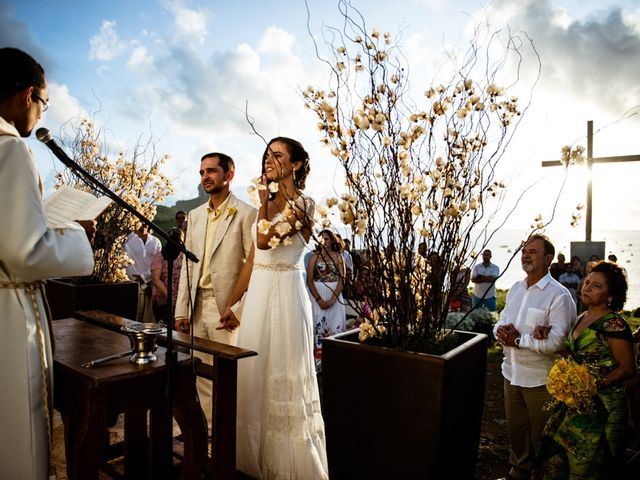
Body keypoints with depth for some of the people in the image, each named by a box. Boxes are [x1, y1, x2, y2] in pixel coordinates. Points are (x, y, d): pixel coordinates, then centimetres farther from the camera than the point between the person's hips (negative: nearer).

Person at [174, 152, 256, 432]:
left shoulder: (245, 214, -5)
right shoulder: (195, 215, 14)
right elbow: (187, 264, 13)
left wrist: (239, 308, -15)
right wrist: (182, 309, 7)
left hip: (228, 307, -6)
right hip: (198, 306, 6)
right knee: (203, 375, 13)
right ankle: (212, 431, 28)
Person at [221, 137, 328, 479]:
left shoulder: (302, 204, -10)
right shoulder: (268, 203, 13)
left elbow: (265, 240, -24)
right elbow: (252, 259, 14)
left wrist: (263, 201, -9)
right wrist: (232, 303, 14)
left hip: (285, 294, -7)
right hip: (258, 293, 8)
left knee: (282, 377, 1)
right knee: (254, 374, 14)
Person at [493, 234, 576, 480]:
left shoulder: (559, 295, -16)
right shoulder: (515, 288, 7)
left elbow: (557, 341, -24)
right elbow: (501, 320, 12)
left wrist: (519, 340, -21)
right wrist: (501, 331, -10)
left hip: (540, 379, -6)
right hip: (512, 372, 6)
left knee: (540, 433, 13)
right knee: (515, 427, 21)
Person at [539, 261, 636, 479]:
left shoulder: (613, 324, -16)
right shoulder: (582, 318, 8)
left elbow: (628, 368, -14)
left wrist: (596, 384, -24)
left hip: (602, 404, -7)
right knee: (555, 452, 12)